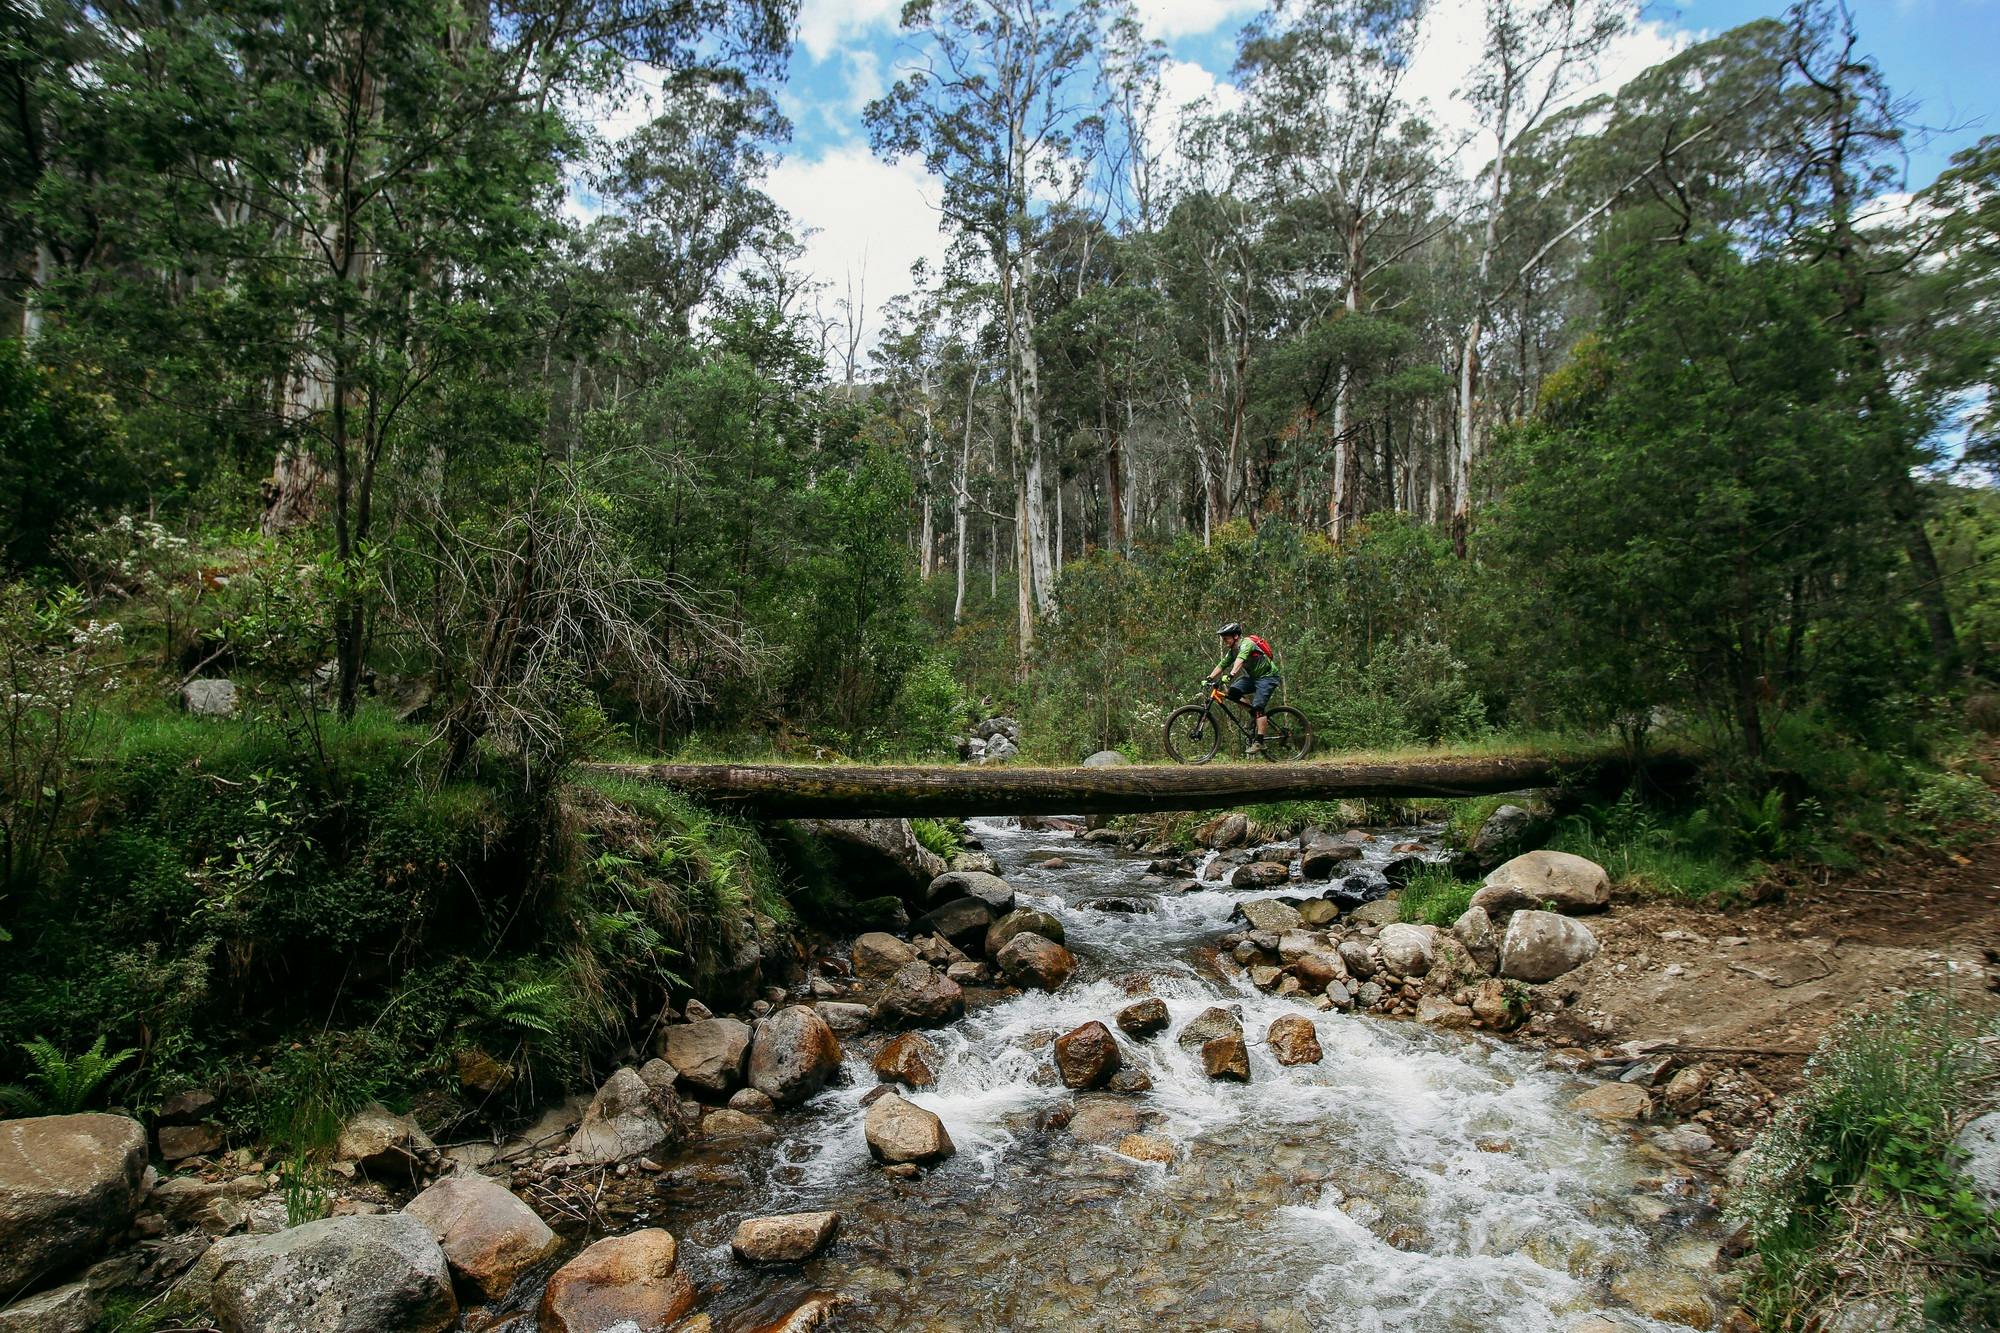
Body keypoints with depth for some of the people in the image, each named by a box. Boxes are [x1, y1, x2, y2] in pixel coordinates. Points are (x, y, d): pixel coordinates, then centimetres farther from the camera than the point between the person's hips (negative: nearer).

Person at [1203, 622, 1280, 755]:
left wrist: (1231, 675, -55)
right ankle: (1256, 714, 2)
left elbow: (1240, 660, -41)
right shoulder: (1232, 651, 4)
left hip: (1267, 676, -9)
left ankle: (1259, 743, -19)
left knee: (1257, 707, -21)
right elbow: (1221, 665, 3)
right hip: (1253, 676, 9)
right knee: (1233, 691, -13)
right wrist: (1209, 678, -10)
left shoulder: (1246, 643, -23)